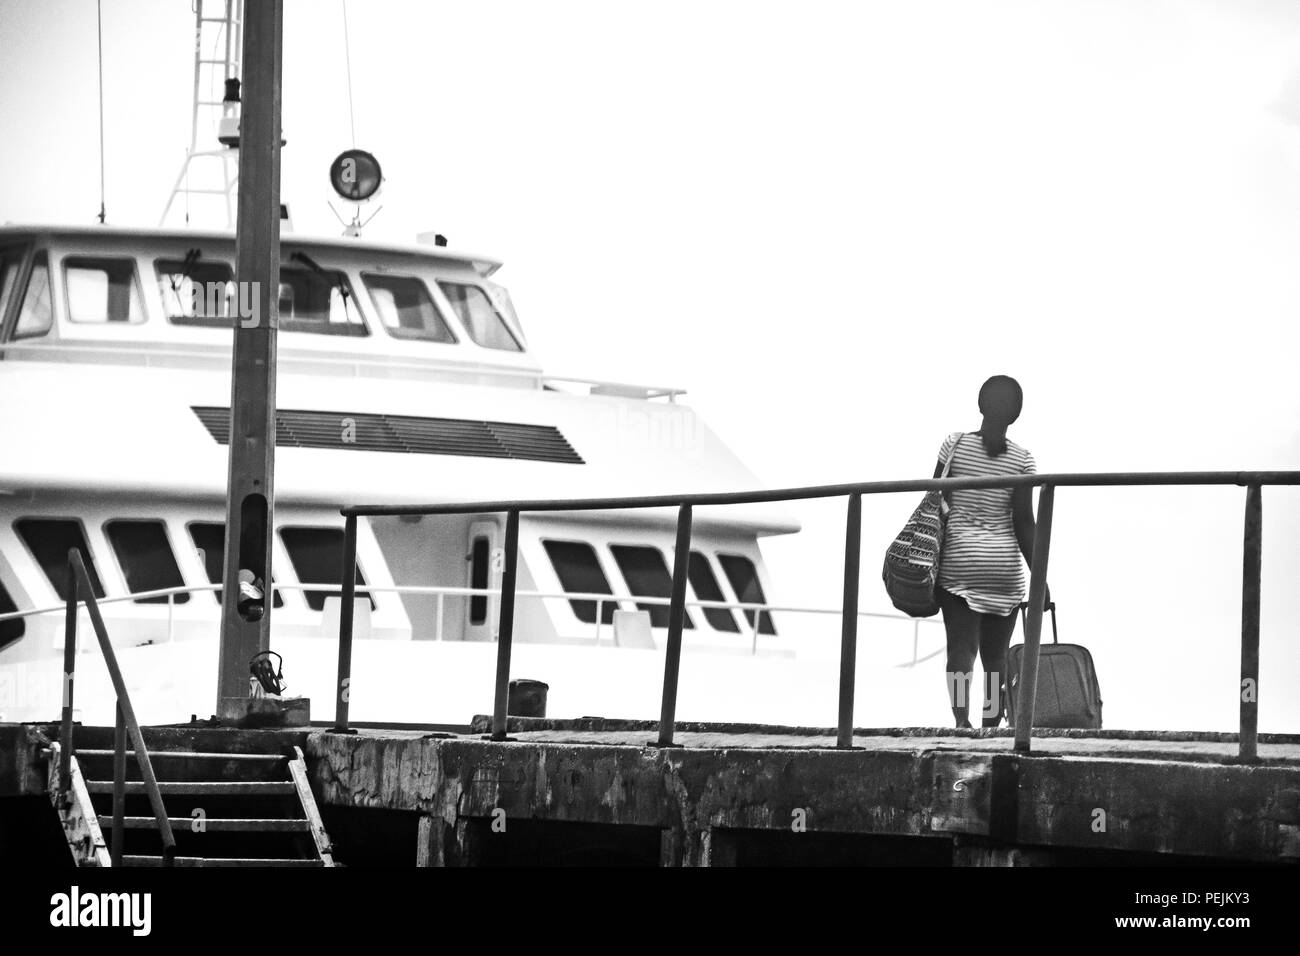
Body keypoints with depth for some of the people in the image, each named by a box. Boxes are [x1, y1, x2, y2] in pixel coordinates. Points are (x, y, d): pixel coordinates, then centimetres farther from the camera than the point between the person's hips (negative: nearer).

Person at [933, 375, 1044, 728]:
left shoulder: (955, 445, -2)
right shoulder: (1021, 460, -2)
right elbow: (1023, 522, -4)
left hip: (957, 560, -1)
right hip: (1004, 565, 1)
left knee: (961, 647, -6)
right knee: (996, 654, 11)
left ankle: (961, 716, -26)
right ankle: (992, 724, 8)